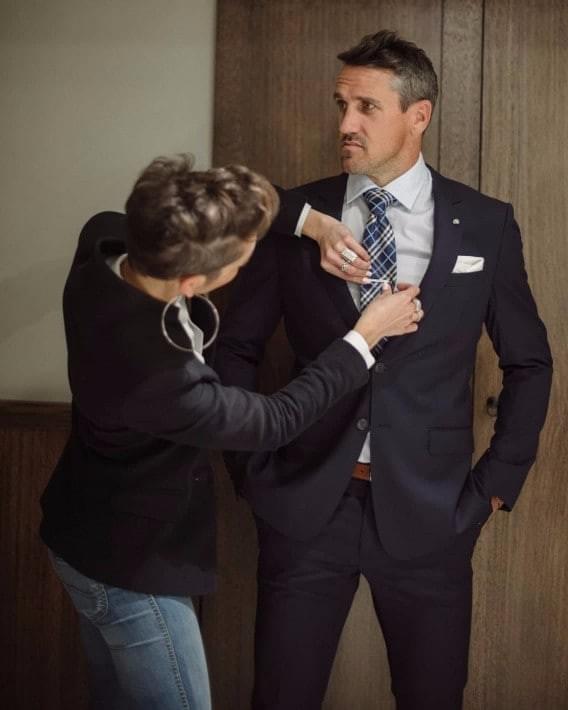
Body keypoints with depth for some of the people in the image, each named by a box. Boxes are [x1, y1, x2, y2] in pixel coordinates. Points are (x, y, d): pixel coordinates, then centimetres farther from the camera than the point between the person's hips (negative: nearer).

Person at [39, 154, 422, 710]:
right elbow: (275, 422, -21)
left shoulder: (103, 240, -19)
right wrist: (367, 334, -11)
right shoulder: (157, 377, -39)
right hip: (129, 565, -8)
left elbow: (178, 225, 2)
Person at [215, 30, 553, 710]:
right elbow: (236, 349, 7)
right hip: (306, 502, 0)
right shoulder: (295, 216, -1)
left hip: (428, 510, 0)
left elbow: (528, 362, 9)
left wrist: (498, 482, 5)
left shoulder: (485, 223, -1)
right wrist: (251, 471, 3)